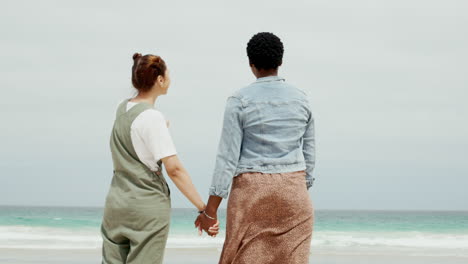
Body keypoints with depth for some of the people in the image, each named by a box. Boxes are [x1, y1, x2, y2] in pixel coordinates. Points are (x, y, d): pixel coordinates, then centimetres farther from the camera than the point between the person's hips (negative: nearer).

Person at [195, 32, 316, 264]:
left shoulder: (239, 101, -7)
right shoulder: (301, 99, 5)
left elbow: (227, 158, -10)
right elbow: (308, 154, 10)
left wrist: (210, 211, -5)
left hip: (252, 193, -3)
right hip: (292, 192, 3)